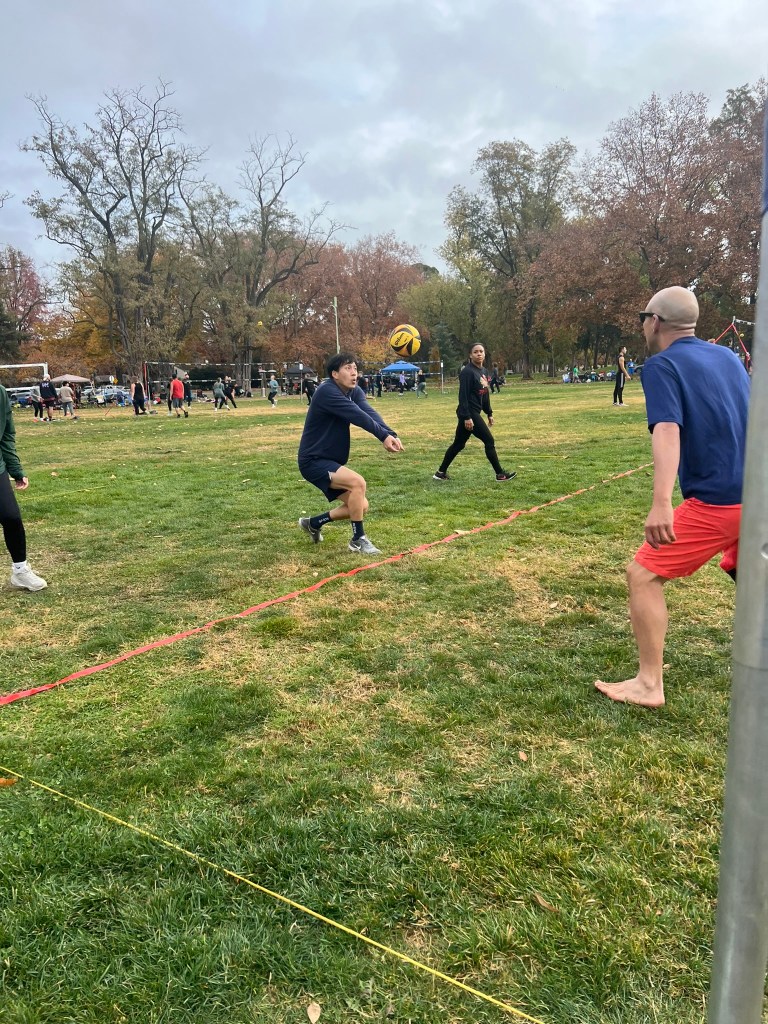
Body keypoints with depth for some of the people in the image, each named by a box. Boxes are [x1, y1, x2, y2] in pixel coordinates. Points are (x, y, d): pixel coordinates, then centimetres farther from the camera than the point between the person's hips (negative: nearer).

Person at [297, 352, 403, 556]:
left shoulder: (355, 391, 0)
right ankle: (358, 540, -11)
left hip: (331, 462, 9)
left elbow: (370, 412, -19)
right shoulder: (327, 391, -23)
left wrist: (390, 434, -37)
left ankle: (313, 523, 28)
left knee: (361, 506, 8)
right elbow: (358, 416, -34)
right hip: (313, 461, -9)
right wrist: (384, 435, -41)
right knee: (357, 482, -28)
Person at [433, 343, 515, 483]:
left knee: (458, 444, 14)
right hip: (469, 413, -9)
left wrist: (489, 413, 21)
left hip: (475, 413, 9)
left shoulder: (484, 371, 13)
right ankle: (500, 474, 5)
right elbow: (463, 396, -19)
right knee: (489, 441, -5)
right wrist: (466, 417, -23)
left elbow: (485, 394, 21)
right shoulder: (467, 372, -15)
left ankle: (441, 472, 21)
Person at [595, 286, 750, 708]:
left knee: (643, 575, -1)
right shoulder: (729, 356, 15)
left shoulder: (661, 366, -7)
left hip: (717, 500, -8)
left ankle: (649, 685, 2)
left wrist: (661, 504, -35)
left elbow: (668, 431, -24)